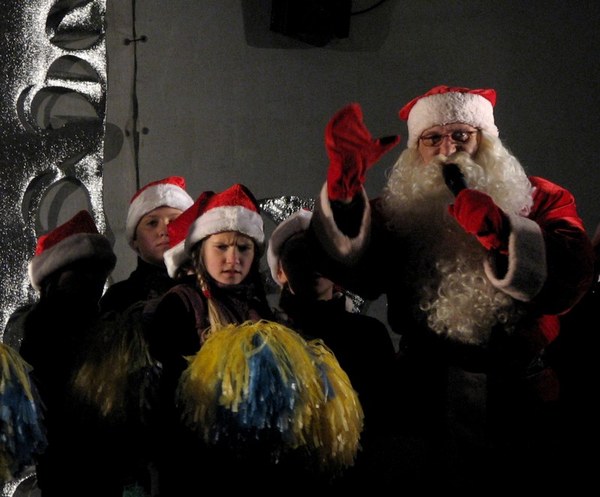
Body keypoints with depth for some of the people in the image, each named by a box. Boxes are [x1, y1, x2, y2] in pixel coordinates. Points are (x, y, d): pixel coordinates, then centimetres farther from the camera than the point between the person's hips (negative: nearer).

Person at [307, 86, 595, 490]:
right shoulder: (401, 210, 6)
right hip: (427, 403, 1)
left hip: (518, 406, 0)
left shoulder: (542, 200, 3)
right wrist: (345, 186, -27)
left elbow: (571, 276, -14)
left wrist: (502, 232, -28)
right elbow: (359, 271, -13)